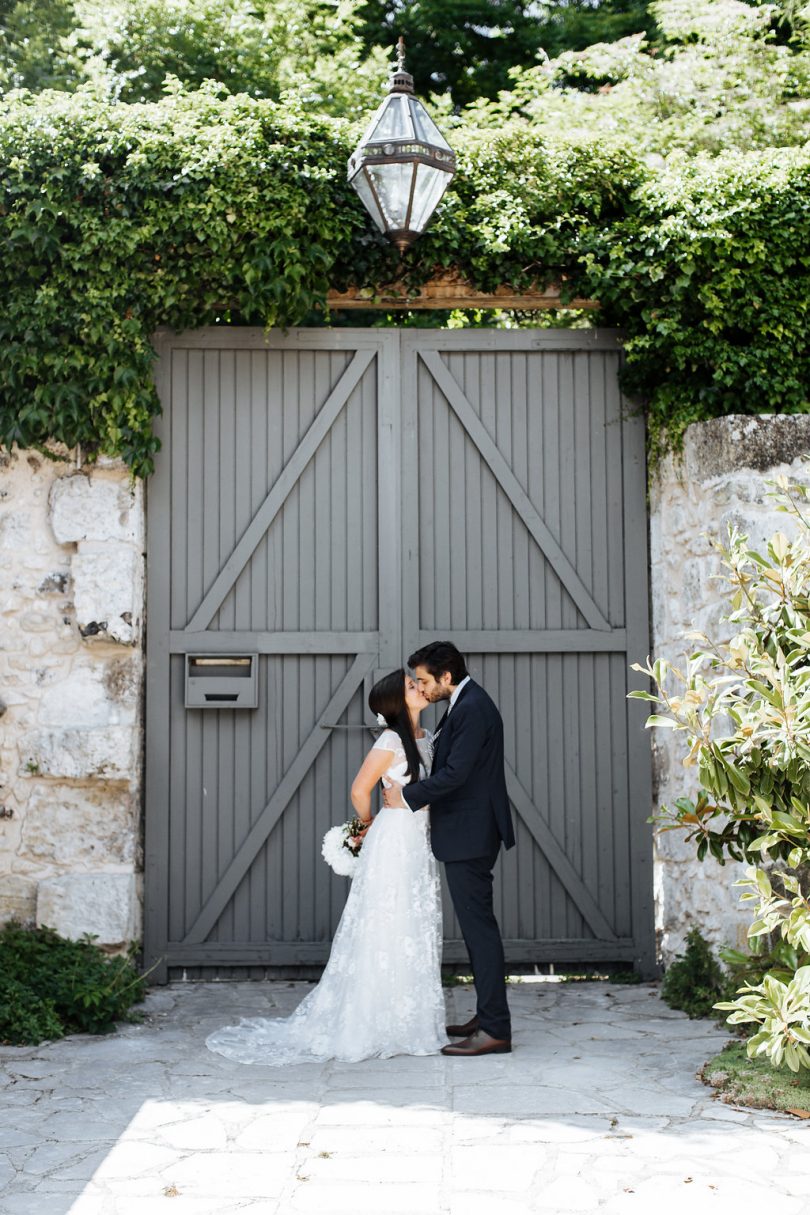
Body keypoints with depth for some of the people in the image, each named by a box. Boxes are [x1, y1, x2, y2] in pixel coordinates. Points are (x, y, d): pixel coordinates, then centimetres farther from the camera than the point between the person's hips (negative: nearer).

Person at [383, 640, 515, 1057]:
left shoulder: (472, 709, -17)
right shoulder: (464, 704, 15)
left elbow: (455, 773, -23)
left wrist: (407, 796, -13)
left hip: (469, 835, -11)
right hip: (466, 834, 11)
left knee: (479, 927, -8)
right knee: (477, 926, 14)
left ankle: (495, 1030, -4)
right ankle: (487, 1018, 22)